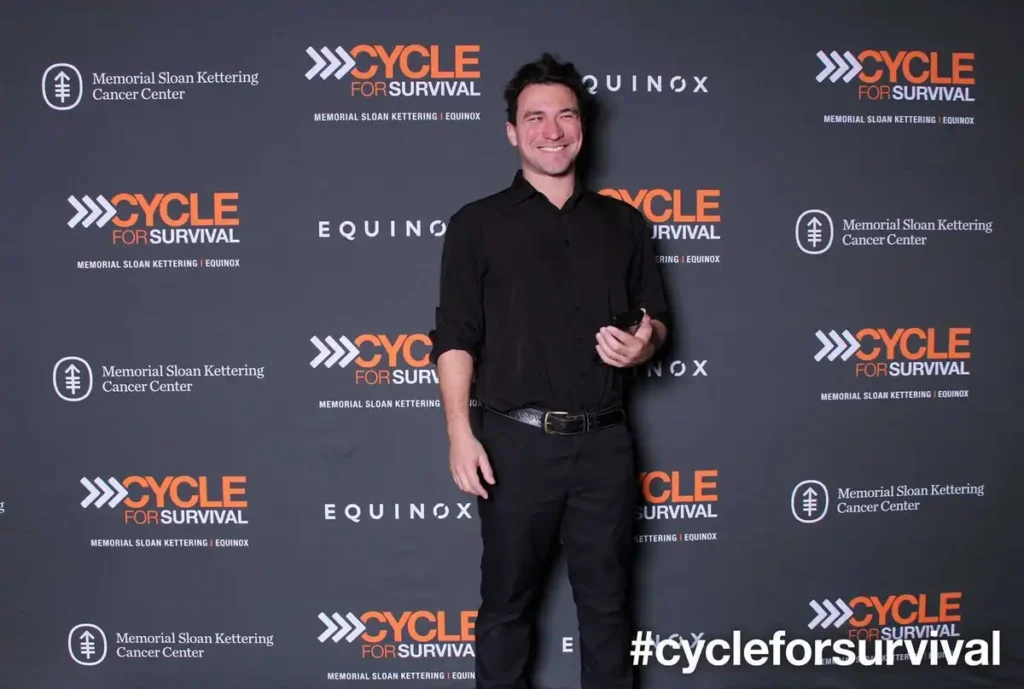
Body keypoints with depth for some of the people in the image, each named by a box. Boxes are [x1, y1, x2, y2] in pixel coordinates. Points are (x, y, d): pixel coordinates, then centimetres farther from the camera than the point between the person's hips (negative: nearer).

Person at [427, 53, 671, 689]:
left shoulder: (623, 222, 12)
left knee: (607, 601, 10)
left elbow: (656, 318, 16)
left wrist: (642, 345, -7)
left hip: (605, 441, 2)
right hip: (518, 441, -2)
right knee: (508, 602, 8)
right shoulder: (478, 224, 3)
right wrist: (461, 434, -12)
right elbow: (455, 337, -2)